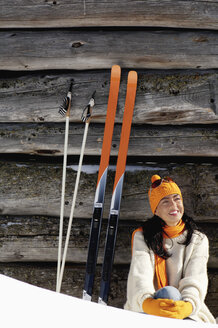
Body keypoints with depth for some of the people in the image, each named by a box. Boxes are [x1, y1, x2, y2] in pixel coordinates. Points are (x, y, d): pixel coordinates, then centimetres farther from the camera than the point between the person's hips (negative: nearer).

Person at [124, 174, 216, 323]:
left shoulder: (198, 240, 10)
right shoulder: (142, 237, 8)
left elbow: (195, 279, -6)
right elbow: (140, 274, -10)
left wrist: (188, 305, -30)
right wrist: (147, 302, -34)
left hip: (188, 315, 1)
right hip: (146, 314, -1)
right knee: (168, 293, -34)